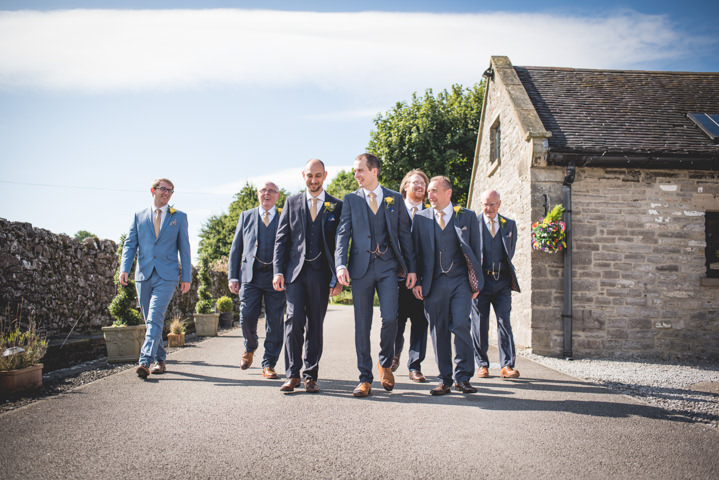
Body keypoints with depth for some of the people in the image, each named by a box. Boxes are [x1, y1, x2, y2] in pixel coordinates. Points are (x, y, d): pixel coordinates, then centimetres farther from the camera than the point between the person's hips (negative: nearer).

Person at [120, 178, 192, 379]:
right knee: (151, 320, 8)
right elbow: (130, 244, 8)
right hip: (144, 275, 3)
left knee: (155, 318, -16)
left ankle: (145, 361, -22)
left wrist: (186, 277, 3)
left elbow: (184, 248, 9)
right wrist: (124, 268, -8)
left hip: (166, 276, -3)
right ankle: (160, 360, 21)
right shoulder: (139, 216, 12)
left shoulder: (179, 217, 9)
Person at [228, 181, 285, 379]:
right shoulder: (246, 216, 15)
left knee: (275, 322, -2)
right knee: (247, 316, -8)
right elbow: (236, 248, 14)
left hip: (276, 277, -1)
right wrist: (233, 276, 6)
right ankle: (250, 348, 23)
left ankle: (268, 365, 9)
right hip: (250, 275, 1)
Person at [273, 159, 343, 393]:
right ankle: (292, 374, 0)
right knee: (294, 320, -9)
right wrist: (278, 271, -1)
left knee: (315, 325, 4)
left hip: (321, 273, 0)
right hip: (295, 270, 0)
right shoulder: (292, 203, 12)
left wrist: (338, 277, -2)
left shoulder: (336, 206, 8)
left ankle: (310, 376, 12)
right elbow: (281, 239, 10)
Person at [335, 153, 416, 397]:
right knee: (362, 325, 2)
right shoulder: (351, 199, 10)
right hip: (361, 266, 1)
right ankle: (365, 379, 12)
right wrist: (340, 264, -13)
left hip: (388, 265, 0)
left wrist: (411, 268, 5)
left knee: (389, 317, -13)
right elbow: (343, 233, 2)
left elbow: (405, 234, 11)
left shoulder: (395, 199, 11)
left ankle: (386, 363, 14)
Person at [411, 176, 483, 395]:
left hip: (460, 281, -1)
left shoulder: (467, 217, 8)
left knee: (460, 325, -12)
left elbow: (475, 251, 9)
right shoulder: (421, 218, 10)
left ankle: (463, 378, 0)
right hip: (434, 283, 1)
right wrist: (416, 282, 2)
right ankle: (445, 379, 13)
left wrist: (476, 282, 4)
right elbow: (415, 251, 10)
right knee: (438, 331, 3)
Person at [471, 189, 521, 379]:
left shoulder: (509, 225, 11)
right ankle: (482, 364, 12)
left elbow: (510, 251, 19)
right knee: (480, 323, 2)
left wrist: (504, 269, 8)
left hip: (502, 280, 2)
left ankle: (507, 365, -1)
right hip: (480, 280, -2)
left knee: (504, 321, -3)